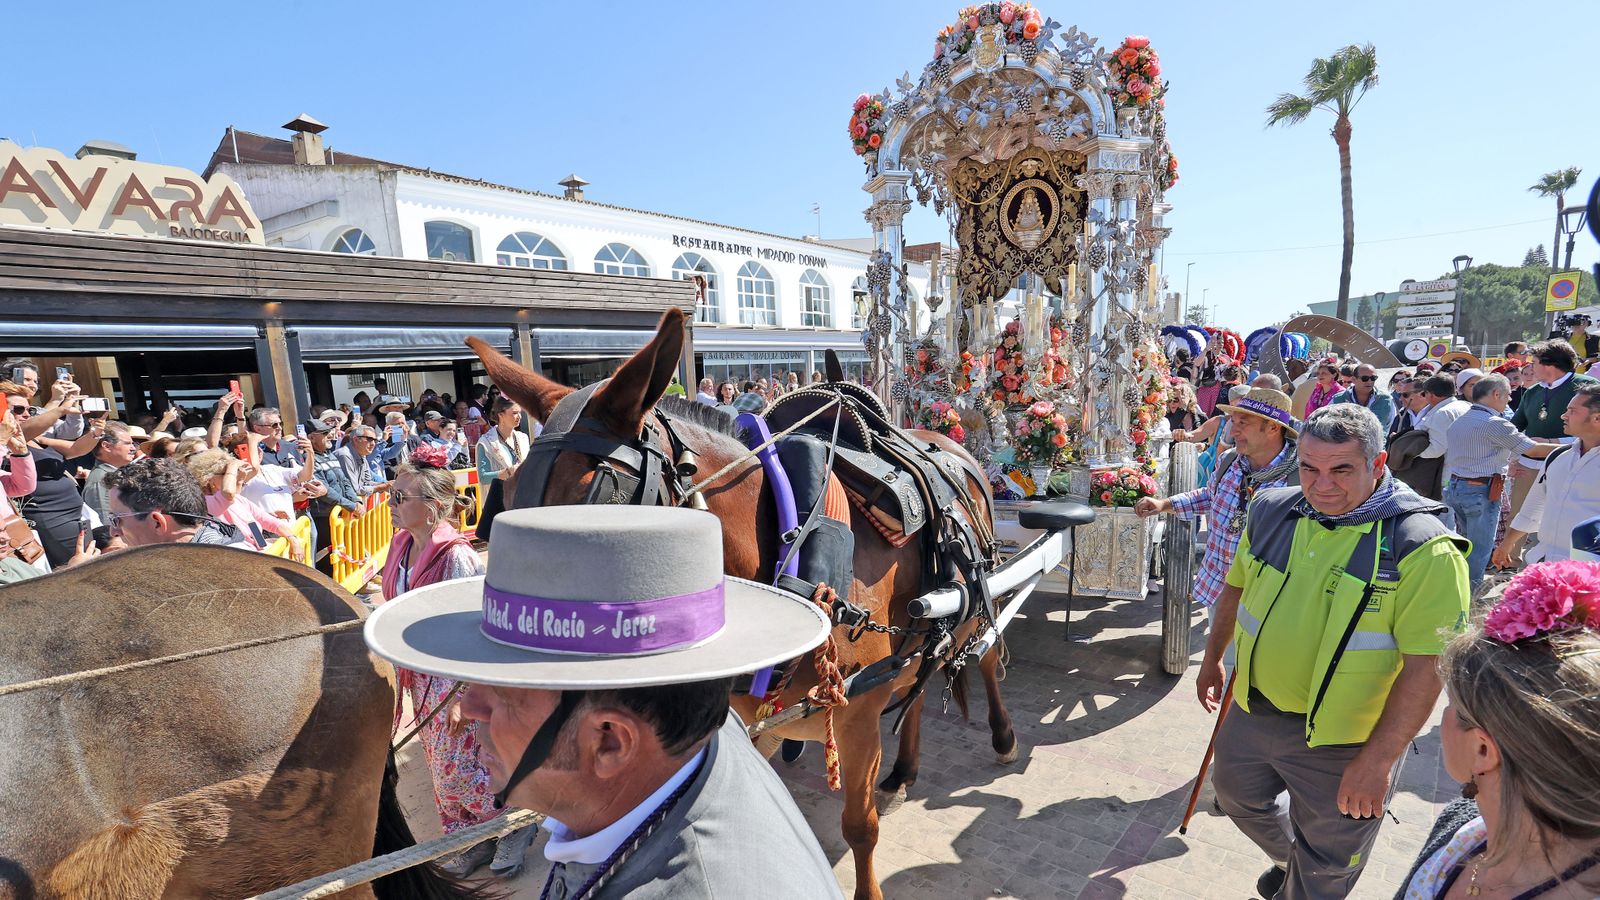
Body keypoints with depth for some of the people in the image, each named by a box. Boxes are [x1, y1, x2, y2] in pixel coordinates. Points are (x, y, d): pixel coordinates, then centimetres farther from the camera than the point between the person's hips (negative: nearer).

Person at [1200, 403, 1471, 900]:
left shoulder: (1422, 546, -21)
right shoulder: (1272, 510, -3)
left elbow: (1427, 664, -22)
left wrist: (1379, 758, -23)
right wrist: (1214, 658, 18)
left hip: (1340, 742, -5)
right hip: (1253, 710, 6)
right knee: (1236, 795, 29)